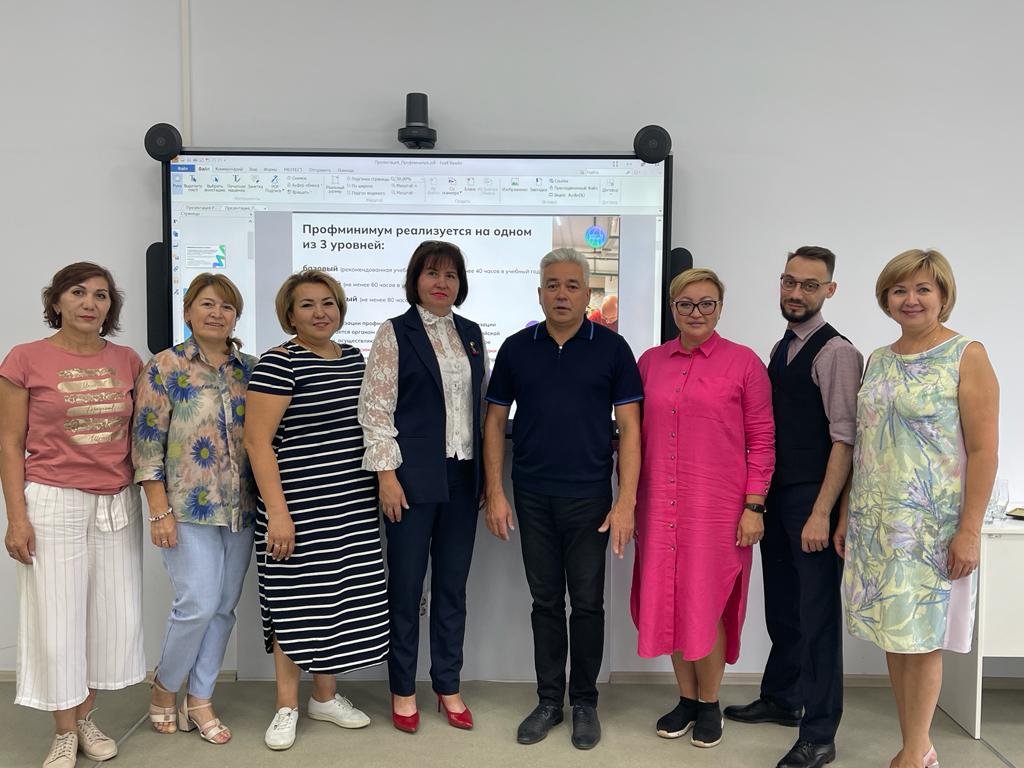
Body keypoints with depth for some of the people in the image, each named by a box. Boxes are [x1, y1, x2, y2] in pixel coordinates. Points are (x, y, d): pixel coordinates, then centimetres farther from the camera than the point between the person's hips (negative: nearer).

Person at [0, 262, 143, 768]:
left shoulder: (127, 361, 6)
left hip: (117, 503, 4)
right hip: (54, 503, -3)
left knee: (115, 616, 8)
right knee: (57, 619, 4)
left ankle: (85, 718, 28)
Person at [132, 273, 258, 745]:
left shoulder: (250, 369, 8)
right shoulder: (165, 368, -4)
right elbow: (147, 443, -7)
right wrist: (160, 511, -11)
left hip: (240, 508, 5)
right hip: (189, 508, -4)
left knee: (224, 607, 9)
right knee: (198, 605, -6)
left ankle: (200, 700, 25)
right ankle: (164, 687, 22)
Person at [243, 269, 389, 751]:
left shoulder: (354, 359, 11)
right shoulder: (278, 364, -10)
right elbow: (257, 441, -14)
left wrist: (381, 486, 14)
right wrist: (277, 512, -18)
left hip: (354, 508, 7)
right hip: (300, 507, -6)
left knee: (342, 598, 12)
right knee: (295, 602, 4)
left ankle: (326, 697, 29)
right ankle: (287, 706, 21)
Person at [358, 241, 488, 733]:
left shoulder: (471, 334, 12)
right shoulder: (395, 333, -2)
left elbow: (482, 404, 14)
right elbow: (375, 407, -7)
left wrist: (486, 472, 11)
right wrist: (387, 475, -13)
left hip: (463, 477, 4)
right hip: (413, 477, -4)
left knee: (453, 585, 12)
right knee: (406, 585, 5)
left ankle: (448, 687, 26)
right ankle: (403, 690, 21)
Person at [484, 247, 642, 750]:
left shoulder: (611, 348, -2)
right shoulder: (516, 348, 3)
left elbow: (629, 427, -4)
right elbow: (495, 421, 6)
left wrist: (626, 502, -11)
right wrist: (495, 492, -1)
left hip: (589, 496, -2)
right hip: (531, 497, 2)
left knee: (587, 603, 7)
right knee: (545, 601, 12)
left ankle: (584, 702, 24)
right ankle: (549, 700, 26)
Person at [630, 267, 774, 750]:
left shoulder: (744, 362, -3)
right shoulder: (650, 361, 7)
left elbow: (761, 440, -2)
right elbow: (639, 435, 10)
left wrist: (754, 506, -7)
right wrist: (632, 501, 8)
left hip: (717, 506, -3)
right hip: (659, 504, 4)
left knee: (708, 603, 4)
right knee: (668, 599, 10)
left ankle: (709, 704, 25)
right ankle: (686, 698, 29)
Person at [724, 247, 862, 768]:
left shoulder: (835, 353, -11)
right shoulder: (780, 350, 14)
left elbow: (845, 438, -16)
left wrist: (821, 512, -20)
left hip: (813, 497, -8)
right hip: (776, 494, 8)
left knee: (817, 612, 0)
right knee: (781, 605, 18)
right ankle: (782, 699, 35)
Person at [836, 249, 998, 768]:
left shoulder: (967, 356, -6)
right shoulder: (878, 361, 10)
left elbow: (984, 451, -10)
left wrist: (969, 530, -15)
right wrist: (848, 514, 11)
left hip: (931, 523, -5)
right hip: (875, 521, 6)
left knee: (920, 637, 2)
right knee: (893, 636, 11)